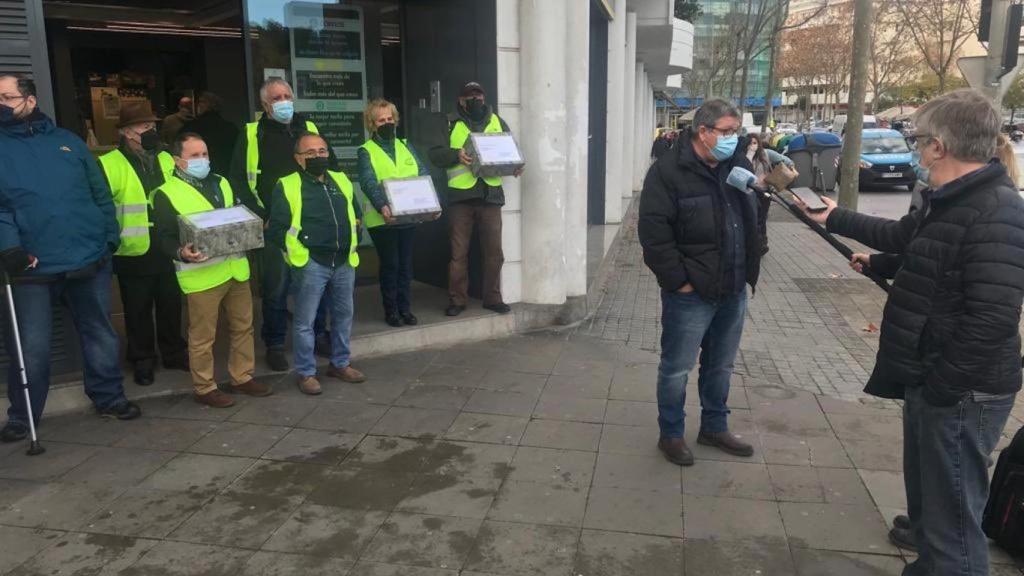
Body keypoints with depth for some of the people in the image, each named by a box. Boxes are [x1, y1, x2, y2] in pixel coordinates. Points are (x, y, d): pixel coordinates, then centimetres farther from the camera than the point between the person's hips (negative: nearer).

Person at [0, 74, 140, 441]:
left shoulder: (67, 142, 11)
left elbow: (100, 193, 12)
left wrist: (111, 236, 4)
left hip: (90, 259, 2)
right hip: (32, 267, -2)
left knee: (101, 336, 12)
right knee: (30, 347, 2)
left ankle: (109, 398, 29)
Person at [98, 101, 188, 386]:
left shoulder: (166, 160, 9)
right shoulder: (109, 165, -10)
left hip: (168, 250, 4)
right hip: (133, 254, -4)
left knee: (171, 306, 16)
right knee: (138, 310, 10)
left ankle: (174, 352, 32)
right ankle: (142, 360, 25)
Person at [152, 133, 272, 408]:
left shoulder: (222, 184, 16)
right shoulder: (167, 194, -4)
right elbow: (166, 238, -8)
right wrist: (181, 253, -27)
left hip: (235, 268, 6)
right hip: (202, 275, -6)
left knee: (243, 326, 13)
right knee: (203, 336, 2)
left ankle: (243, 377, 27)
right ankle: (204, 388, 15)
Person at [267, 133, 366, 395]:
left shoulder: (341, 180, 12)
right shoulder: (288, 186, -5)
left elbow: (356, 214, 24)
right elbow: (276, 229, -6)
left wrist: (353, 242, 14)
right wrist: (297, 252, -10)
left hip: (344, 261, 5)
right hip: (311, 264, -5)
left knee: (344, 315, 15)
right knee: (305, 321, 1)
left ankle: (340, 364, 31)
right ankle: (306, 373, 14)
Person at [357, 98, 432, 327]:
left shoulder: (405, 146, 14)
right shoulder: (366, 151, 0)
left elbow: (423, 175, 5)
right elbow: (368, 182, -15)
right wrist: (382, 206, -33)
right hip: (382, 219, -4)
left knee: (406, 263, 9)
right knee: (390, 264, 2)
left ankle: (405, 308, 18)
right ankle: (390, 310, 13)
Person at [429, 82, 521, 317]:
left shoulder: (497, 122, 14)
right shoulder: (451, 124, 6)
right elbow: (435, 154, -1)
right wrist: (457, 155, -18)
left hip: (491, 194, 2)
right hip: (460, 196, -2)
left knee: (494, 251, 6)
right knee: (458, 251, 3)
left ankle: (493, 298, 18)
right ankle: (457, 299, 13)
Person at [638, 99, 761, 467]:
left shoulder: (738, 166, 8)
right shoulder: (669, 171, -13)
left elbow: (752, 220, 17)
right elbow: (653, 232, -18)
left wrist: (750, 270, 9)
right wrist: (678, 280, -18)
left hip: (733, 291, 7)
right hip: (691, 293, -6)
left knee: (721, 366, 19)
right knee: (677, 368, 6)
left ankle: (714, 428, 36)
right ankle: (671, 435, 23)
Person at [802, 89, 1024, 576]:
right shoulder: (950, 201, 9)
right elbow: (905, 237, 28)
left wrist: (942, 388, -25)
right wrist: (836, 218, 34)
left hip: (960, 392, -11)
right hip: (930, 377, 11)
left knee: (953, 509, 0)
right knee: (926, 482, 31)